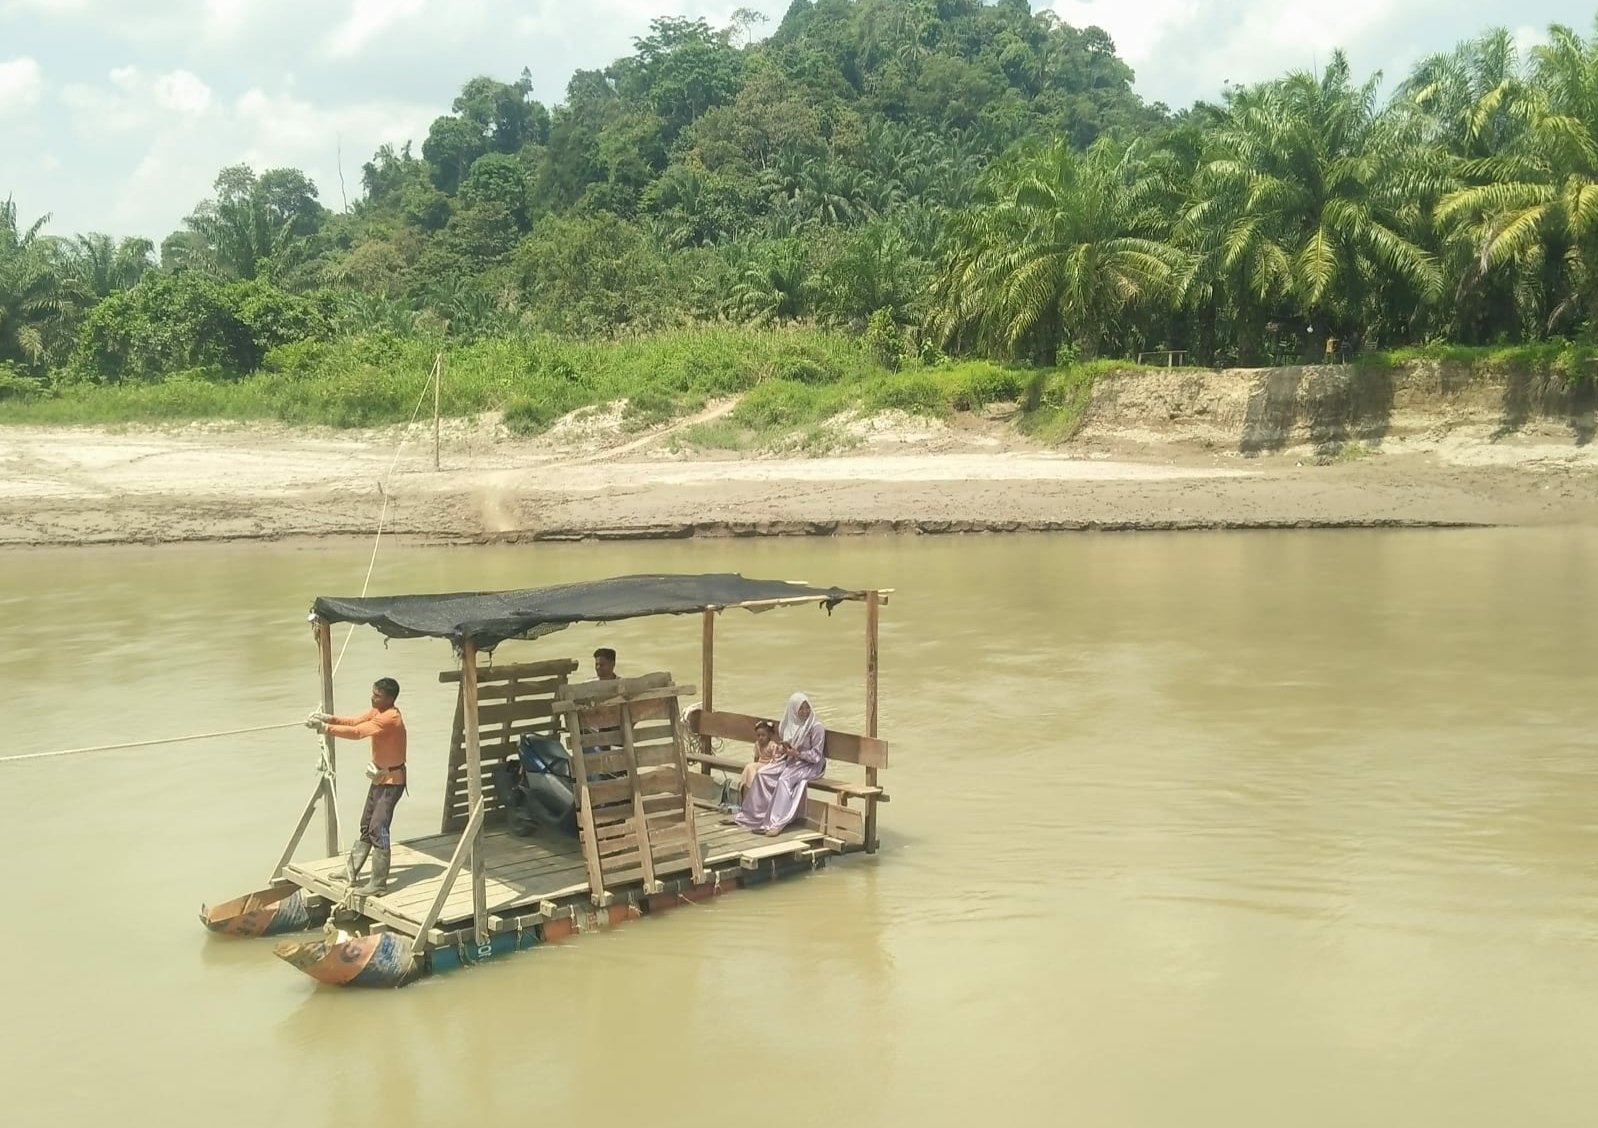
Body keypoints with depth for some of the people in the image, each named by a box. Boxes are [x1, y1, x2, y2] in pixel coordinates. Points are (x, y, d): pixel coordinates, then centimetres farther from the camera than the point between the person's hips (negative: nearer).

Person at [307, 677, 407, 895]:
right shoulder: (378, 711, 4)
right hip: (380, 777, 10)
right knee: (366, 826, 17)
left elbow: (356, 732, -32)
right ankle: (351, 870, 28)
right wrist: (329, 718, -14)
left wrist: (324, 728, -31)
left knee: (378, 830, -10)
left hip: (391, 781, -10)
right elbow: (355, 721, 2)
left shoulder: (389, 719, -27)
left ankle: (378, 883, -6)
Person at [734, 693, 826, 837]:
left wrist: (797, 753, -23)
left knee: (784, 780, -33)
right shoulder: (791, 723, 4)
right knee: (761, 773, -12)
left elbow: (816, 755, -15)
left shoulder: (817, 727, -15)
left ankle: (776, 823, -32)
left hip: (809, 764, -7)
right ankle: (755, 814, -4)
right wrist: (784, 748, -6)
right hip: (790, 760, 7)